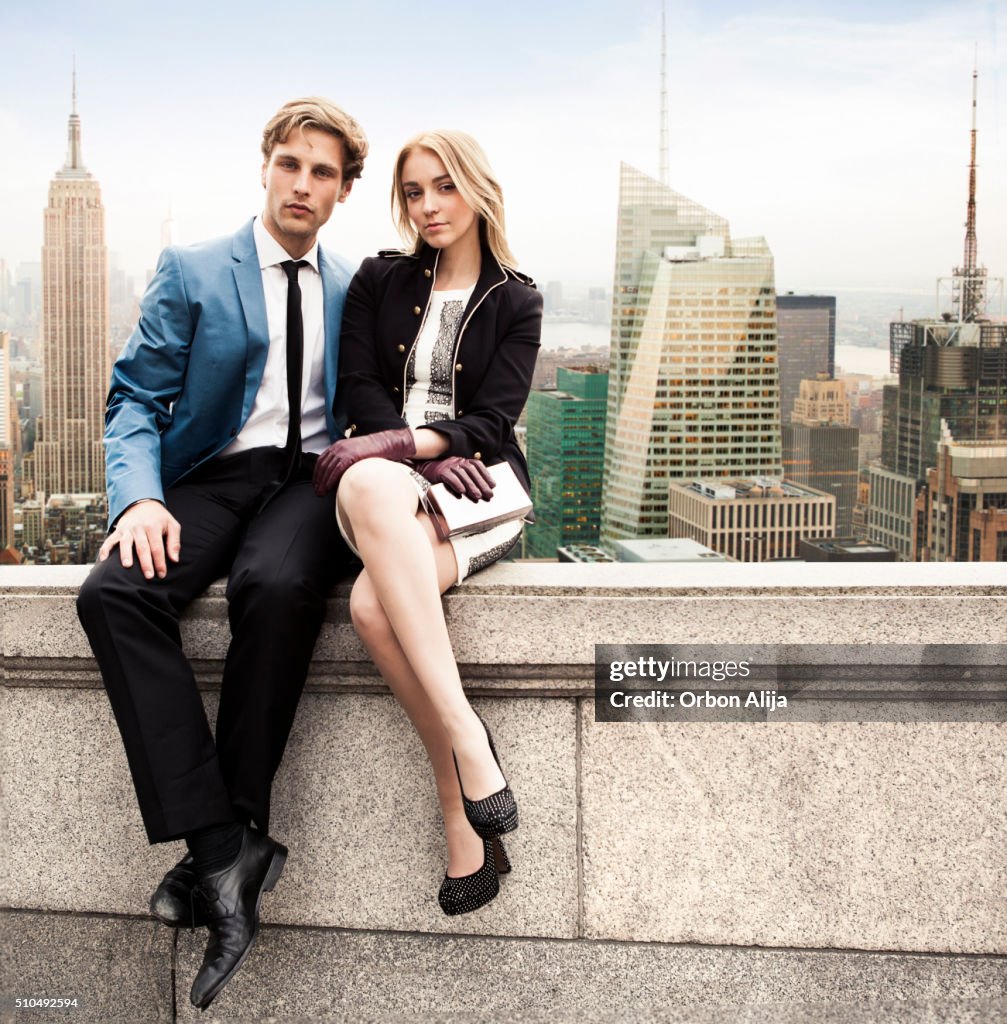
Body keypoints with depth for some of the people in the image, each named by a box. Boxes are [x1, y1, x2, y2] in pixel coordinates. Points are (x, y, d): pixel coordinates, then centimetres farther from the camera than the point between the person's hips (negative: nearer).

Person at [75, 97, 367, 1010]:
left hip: (308, 479, 0)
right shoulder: (192, 272, 11)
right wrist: (141, 495, -15)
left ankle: (234, 837, -24)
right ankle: (223, 849, -31)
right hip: (213, 477, 1)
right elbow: (136, 398, 4)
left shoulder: (352, 293, 18)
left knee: (277, 586, -36)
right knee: (113, 593, -31)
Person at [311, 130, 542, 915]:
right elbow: (359, 392, 5)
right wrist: (428, 457, -12)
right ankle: (468, 743, -37)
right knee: (369, 483, -39)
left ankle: (464, 822, -28)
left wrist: (413, 443, -19)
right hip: (389, 477, 2)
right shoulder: (379, 282, 16)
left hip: (478, 483, -2)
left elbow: (492, 419, -1)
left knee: (374, 603, -34)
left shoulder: (515, 303, 11)